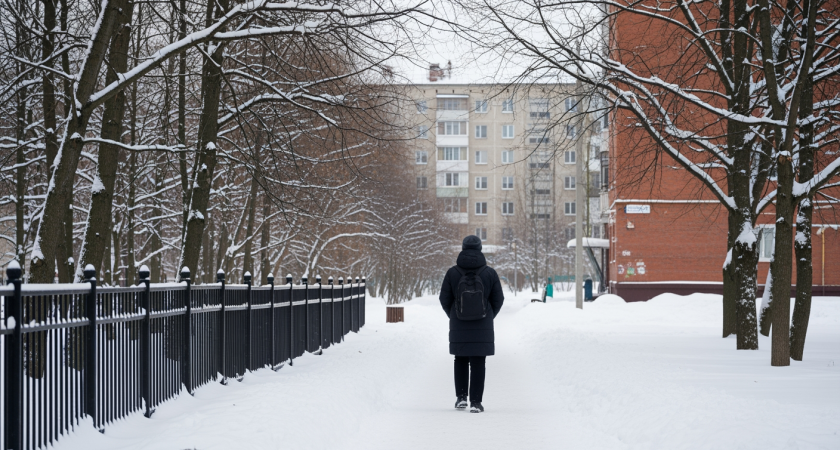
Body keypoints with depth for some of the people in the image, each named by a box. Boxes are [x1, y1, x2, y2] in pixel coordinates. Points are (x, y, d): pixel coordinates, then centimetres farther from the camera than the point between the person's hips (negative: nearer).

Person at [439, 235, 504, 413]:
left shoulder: (452, 273, -7)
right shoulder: (490, 273, -6)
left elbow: (444, 299, -2)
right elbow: (498, 299, 0)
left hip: (459, 326, 1)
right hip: (483, 327, -1)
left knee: (461, 360, 18)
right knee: (478, 363, 2)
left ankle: (461, 396, 14)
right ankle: (475, 402, -1)